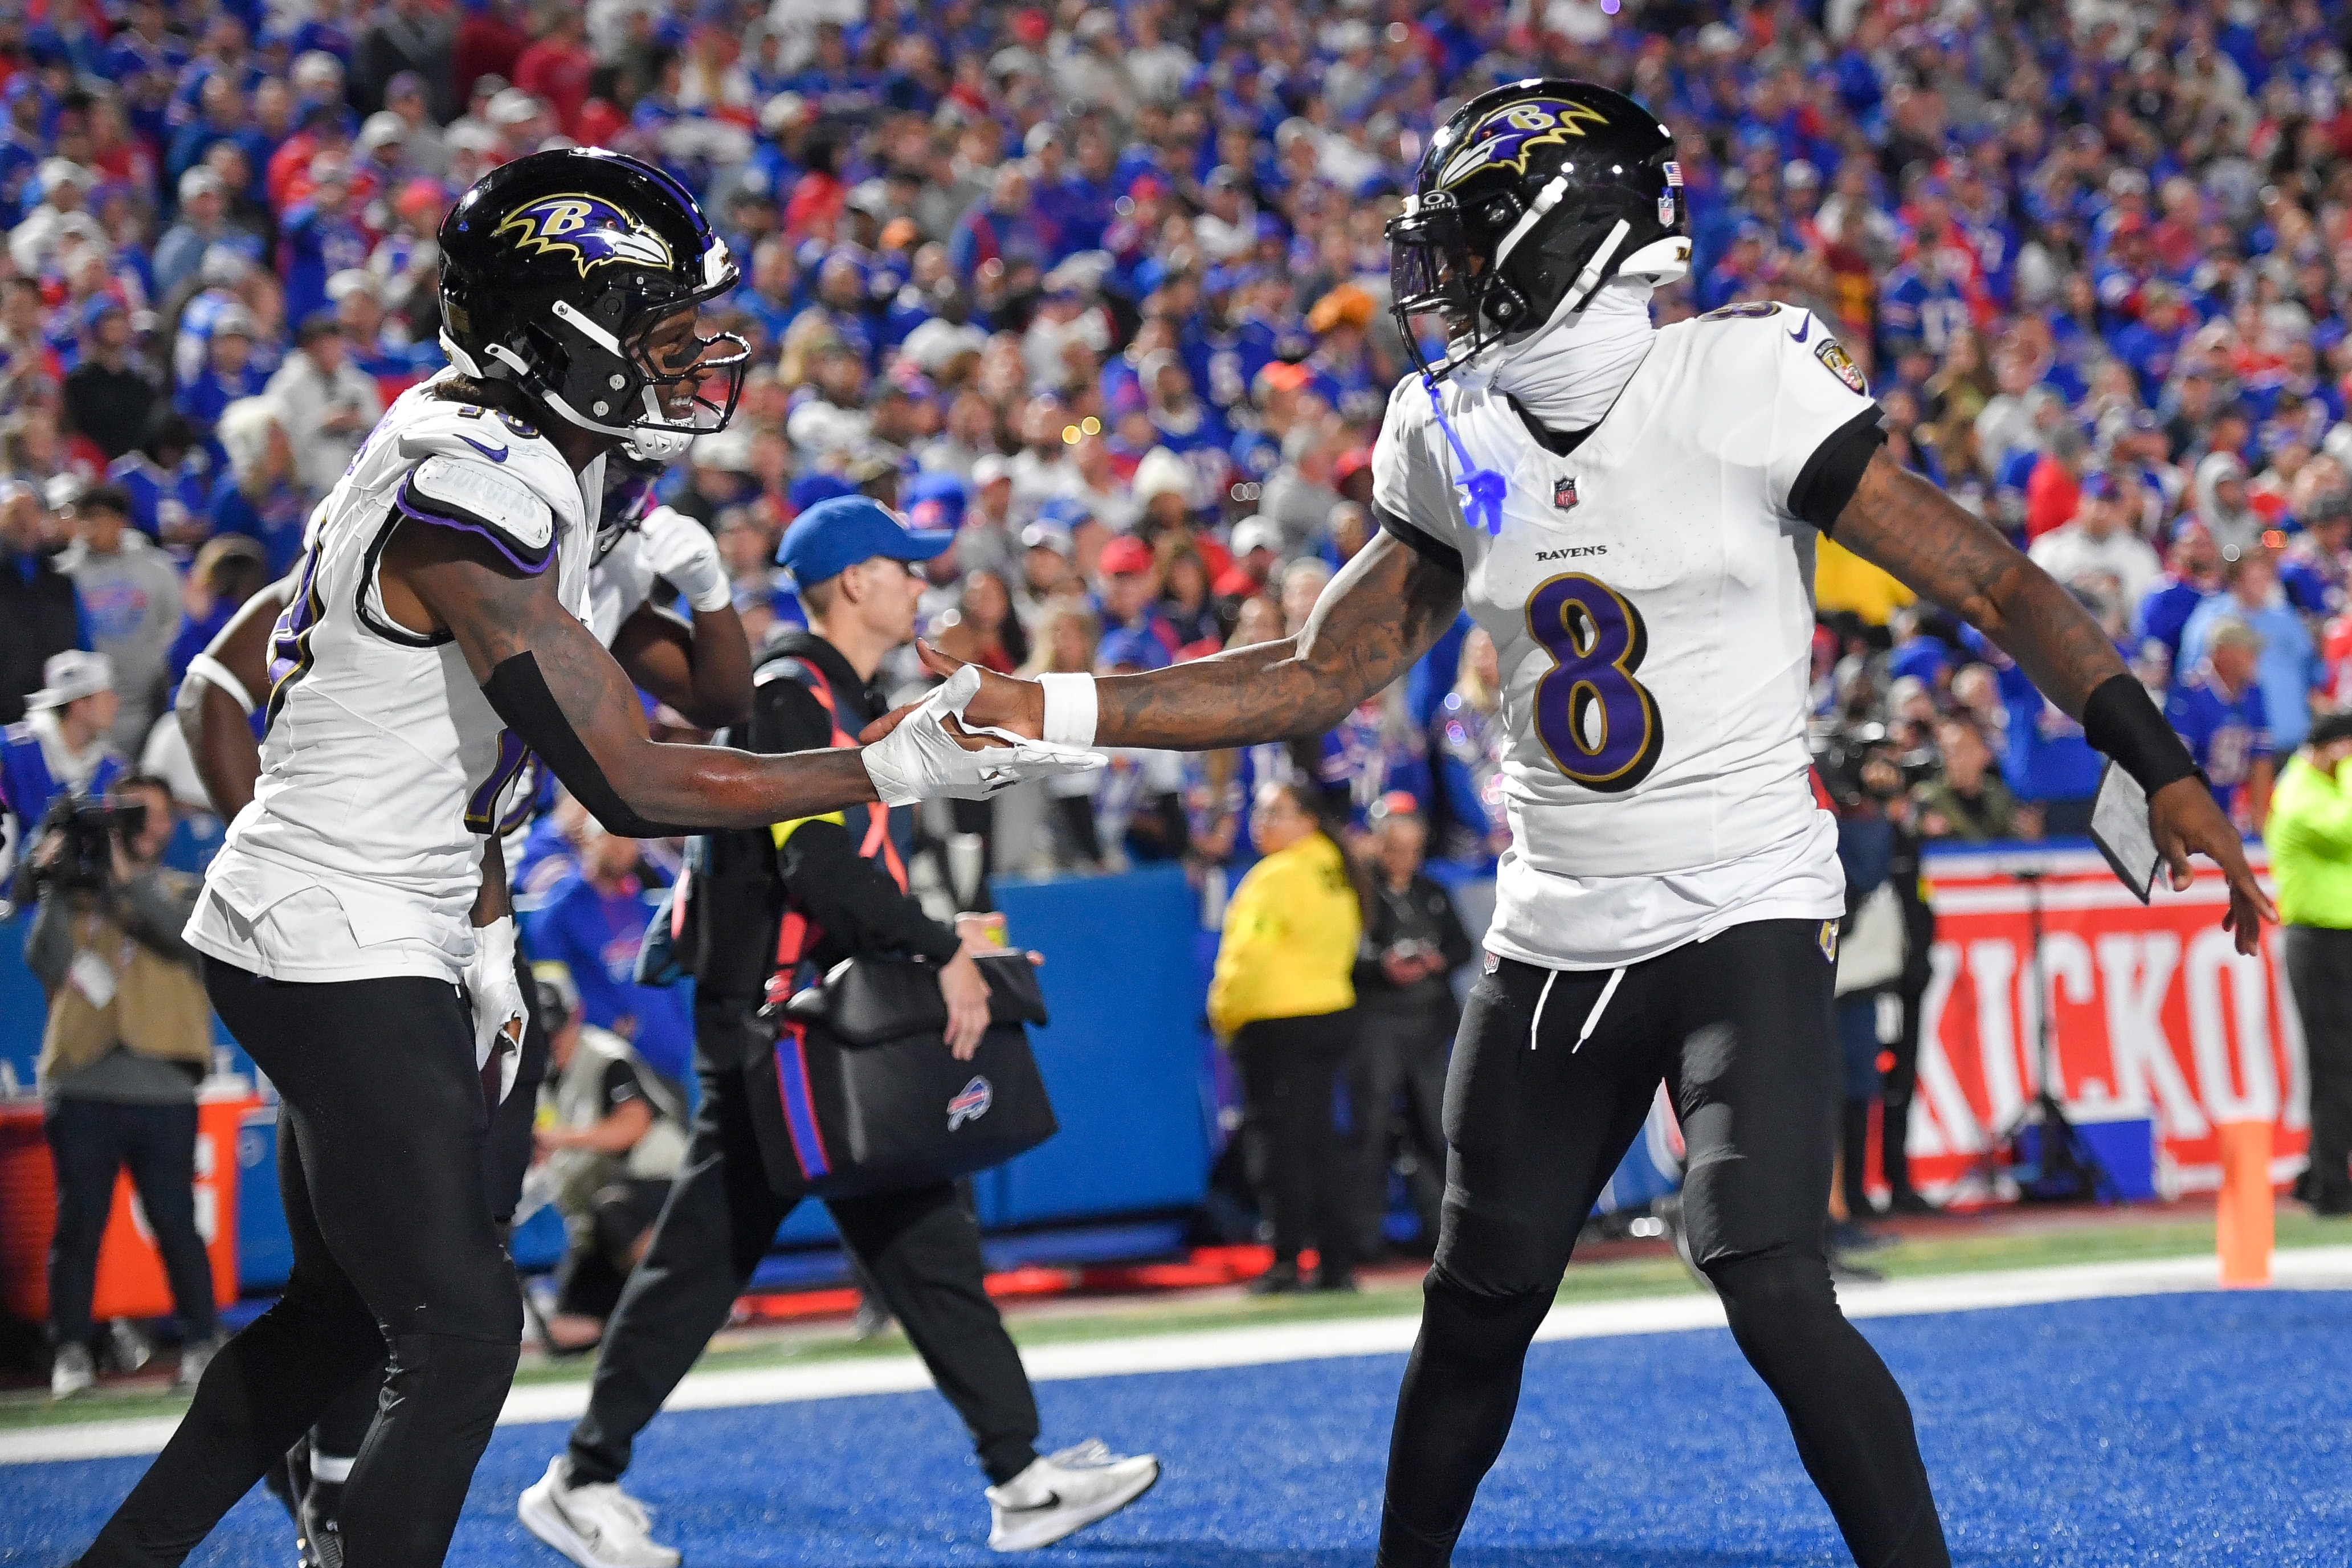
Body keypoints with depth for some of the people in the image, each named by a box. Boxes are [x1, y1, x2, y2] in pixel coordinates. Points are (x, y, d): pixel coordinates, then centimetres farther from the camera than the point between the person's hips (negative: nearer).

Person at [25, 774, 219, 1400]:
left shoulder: (183, 892, 13)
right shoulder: (77, 893, 13)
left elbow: (187, 933, -11)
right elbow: (47, 965, -1)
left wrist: (128, 875, -19)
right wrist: (56, 891, -10)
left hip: (162, 1090, 0)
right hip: (82, 1088, 0)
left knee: (175, 1222, -1)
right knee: (78, 1224, 0)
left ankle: (202, 1345, 7)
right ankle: (71, 1353, 5)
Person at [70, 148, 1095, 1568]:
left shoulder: (536, 467, 7)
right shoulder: (475, 499, -25)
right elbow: (633, 784, -25)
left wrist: (489, 941, 15)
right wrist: (897, 773, -20)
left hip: (387, 944, 10)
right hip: (339, 953, -10)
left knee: (344, 1314, 20)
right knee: (463, 1336, -8)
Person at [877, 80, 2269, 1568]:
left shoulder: (1743, 384, -13)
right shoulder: (1458, 439, 5)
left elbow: (1995, 583, -11)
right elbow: (1326, 673, 12)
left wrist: (2163, 769, -19)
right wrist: (1052, 709, 5)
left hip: (1745, 915, -6)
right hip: (1554, 938, 6)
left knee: (1772, 1291, -21)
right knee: (1478, 1305, 14)